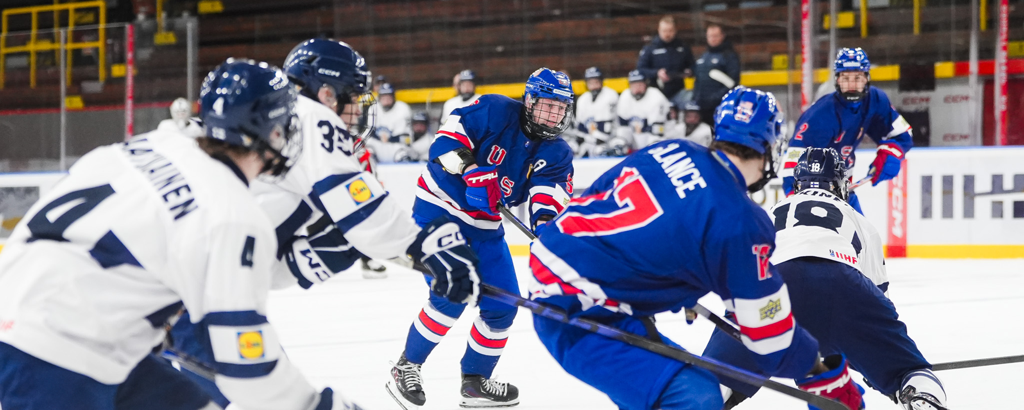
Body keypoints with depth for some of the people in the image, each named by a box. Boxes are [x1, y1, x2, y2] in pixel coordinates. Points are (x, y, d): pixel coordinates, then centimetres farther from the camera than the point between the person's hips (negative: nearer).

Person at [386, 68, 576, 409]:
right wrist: (470, 169, -35)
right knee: (451, 296, -19)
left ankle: (475, 381, 23)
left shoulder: (557, 155, -1)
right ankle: (407, 367, 0)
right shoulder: (497, 112, -16)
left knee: (503, 303, 4)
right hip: (439, 208, -7)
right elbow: (448, 137, -21)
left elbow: (550, 198, -14)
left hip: (484, 226, 7)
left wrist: (548, 225, -35)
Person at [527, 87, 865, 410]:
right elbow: (773, 343, -11)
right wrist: (831, 378, 5)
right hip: (580, 314, -9)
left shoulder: (670, 150, 3)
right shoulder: (741, 224, -17)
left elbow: (591, 201, 18)